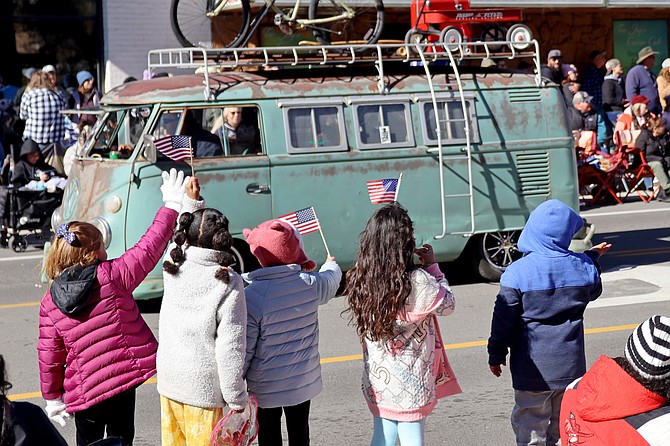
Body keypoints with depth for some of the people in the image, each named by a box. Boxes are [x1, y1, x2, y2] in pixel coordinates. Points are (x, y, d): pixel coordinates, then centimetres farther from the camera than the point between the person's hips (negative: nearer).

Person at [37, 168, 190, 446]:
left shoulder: (50, 304, -3)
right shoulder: (112, 276, -13)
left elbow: (49, 356, 1)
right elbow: (149, 248, -7)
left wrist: (52, 397, 14)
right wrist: (171, 206, 4)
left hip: (83, 389, 2)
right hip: (124, 377, -2)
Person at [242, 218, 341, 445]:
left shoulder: (251, 296, -24)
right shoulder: (310, 284, -12)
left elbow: (243, 350, -18)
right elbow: (331, 282, 15)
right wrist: (331, 265, 39)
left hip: (266, 389, -4)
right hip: (305, 383, 4)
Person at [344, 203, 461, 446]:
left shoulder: (360, 280, -7)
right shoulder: (418, 282, -21)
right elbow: (447, 305, -5)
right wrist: (432, 266, 4)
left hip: (377, 382, 5)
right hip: (410, 383, -5)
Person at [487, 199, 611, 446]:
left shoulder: (517, 272, -16)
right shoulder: (583, 266, -6)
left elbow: (503, 320, -10)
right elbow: (592, 292, 17)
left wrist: (496, 356, 3)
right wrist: (593, 259, 29)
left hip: (532, 369, -3)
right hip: (571, 367, 3)